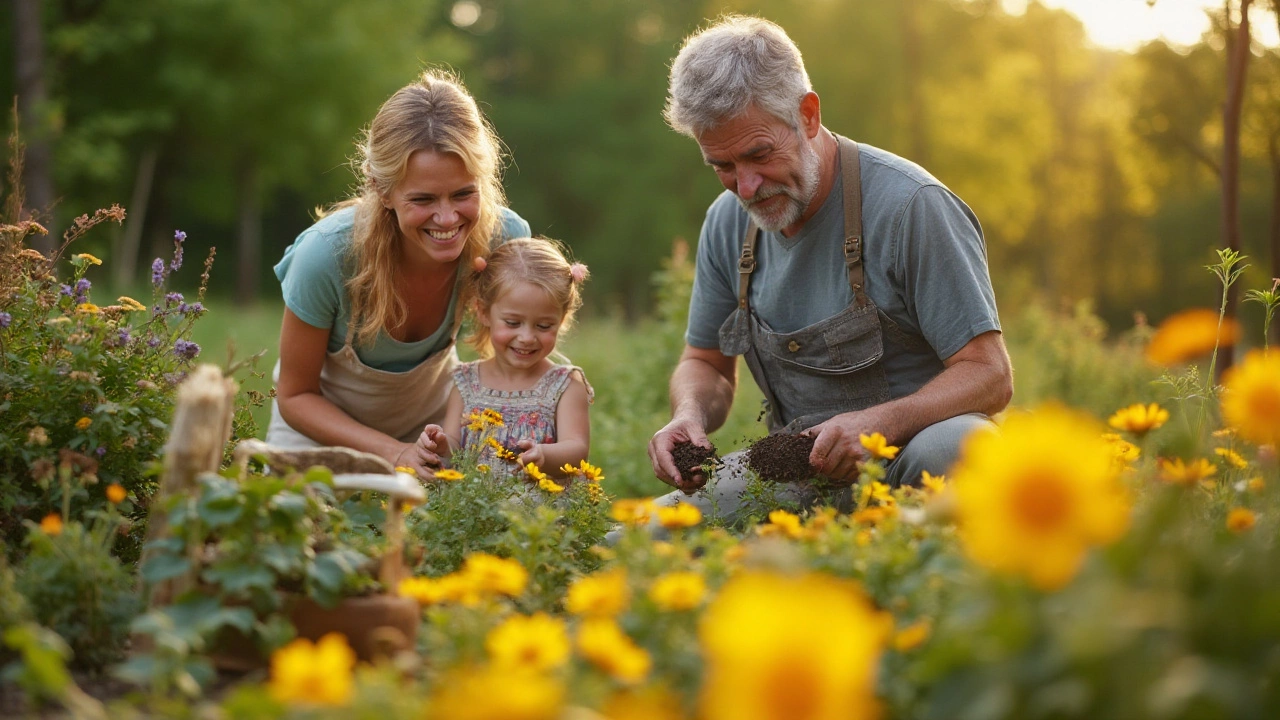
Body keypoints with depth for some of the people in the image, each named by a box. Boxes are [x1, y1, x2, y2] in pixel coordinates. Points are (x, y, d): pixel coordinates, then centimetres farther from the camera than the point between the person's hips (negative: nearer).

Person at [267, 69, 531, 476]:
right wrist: (392, 452, -32)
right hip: (323, 418, -2)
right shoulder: (327, 253, -34)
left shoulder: (506, 240, -29)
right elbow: (295, 395, -19)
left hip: (431, 412, 2)